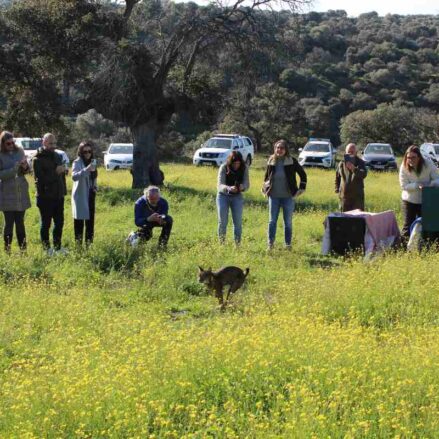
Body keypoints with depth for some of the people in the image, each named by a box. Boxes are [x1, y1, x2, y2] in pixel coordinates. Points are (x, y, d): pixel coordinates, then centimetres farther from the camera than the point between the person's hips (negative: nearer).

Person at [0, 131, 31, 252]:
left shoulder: (19, 151, 6)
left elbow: (27, 170, 15)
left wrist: (25, 167, -8)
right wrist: (15, 168, -22)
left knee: (20, 222, 9)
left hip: (21, 193, 4)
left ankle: (23, 248, 14)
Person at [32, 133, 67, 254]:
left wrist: (63, 190, 9)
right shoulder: (38, 159, -9)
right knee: (46, 223, 2)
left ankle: (57, 247, 21)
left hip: (58, 196, 6)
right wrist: (55, 172, -21)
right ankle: (47, 248, 9)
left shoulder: (57, 156, 13)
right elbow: (40, 179, -18)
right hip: (45, 197, -6)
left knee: (59, 222, 10)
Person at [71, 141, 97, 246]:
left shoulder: (93, 161, 13)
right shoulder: (77, 163, -9)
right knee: (79, 220, -6)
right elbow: (74, 176, -27)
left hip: (90, 194, 7)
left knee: (90, 219, 10)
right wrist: (86, 170, -39)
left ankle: (89, 242, 19)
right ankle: (79, 243, -2)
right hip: (80, 195, -7)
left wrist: (95, 187, 9)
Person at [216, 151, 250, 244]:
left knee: (238, 221, -1)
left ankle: (237, 244, 8)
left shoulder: (244, 169, -13)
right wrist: (229, 188, -47)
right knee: (222, 221, 0)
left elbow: (247, 184, -15)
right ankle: (221, 242, 15)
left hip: (237, 196, 2)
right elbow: (220, 185, -26)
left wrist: (242, 187, -40)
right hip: (223, 195, -1)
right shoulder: (224, 168, -20)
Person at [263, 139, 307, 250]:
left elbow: (303, 174, 5)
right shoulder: (271, 161, 1)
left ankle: (288, 244, 12)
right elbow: (266, 176, 17)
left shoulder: (292, 162, -6)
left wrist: (302, 188, 0)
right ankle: (270, 243, 13)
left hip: (288, 196, -2)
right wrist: (265, 189, 10)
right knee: (272, 220, 5)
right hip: (273, 196, 2)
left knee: (288, 222, 5)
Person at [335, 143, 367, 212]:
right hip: (344, 195, 3)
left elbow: (364, 174, -22)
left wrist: (354, 169, -37)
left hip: (357, 196, -3)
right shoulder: (341, 164, 4)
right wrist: (337, 189, 10)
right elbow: (337, 177, 17)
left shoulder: (360, 163, -4)